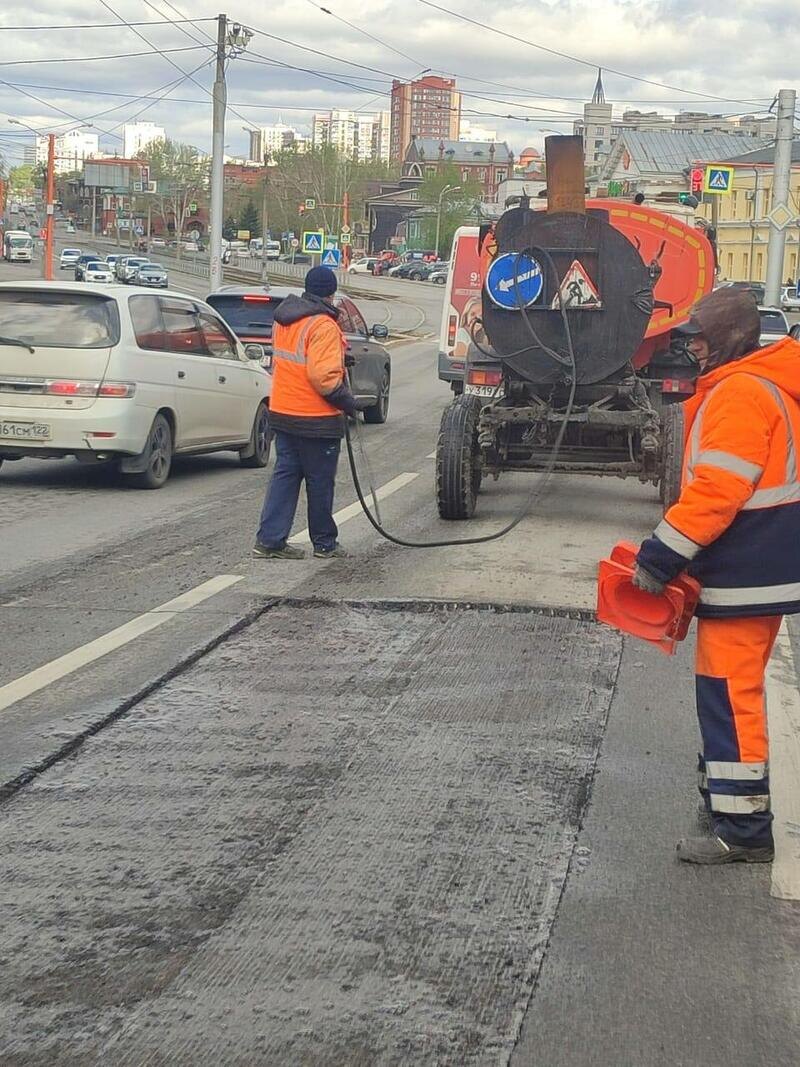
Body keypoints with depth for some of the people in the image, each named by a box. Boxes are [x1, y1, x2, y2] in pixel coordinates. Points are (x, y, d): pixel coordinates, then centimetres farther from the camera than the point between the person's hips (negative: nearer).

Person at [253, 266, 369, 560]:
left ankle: (270, 539, 6)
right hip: (316, 418, -8)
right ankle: (324, 544, 15)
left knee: (285, 474, 11)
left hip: (282, 412, 8)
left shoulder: (283, 320, 9)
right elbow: (323, 375, -25)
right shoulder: (323, 326, -18)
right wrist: (349, 403, -15)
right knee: (320, 481, 5)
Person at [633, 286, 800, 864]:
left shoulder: (740, 393, -18)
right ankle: (727, 797, 29)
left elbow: (717, 490, -24)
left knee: (729, 690, -7)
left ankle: (741, 827, -3)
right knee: (734, 686, 18)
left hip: (743, 575, -11)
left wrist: (660, 557, -19)